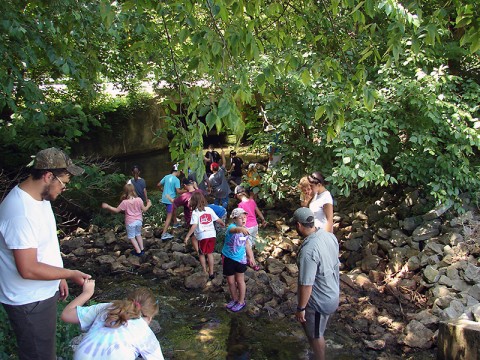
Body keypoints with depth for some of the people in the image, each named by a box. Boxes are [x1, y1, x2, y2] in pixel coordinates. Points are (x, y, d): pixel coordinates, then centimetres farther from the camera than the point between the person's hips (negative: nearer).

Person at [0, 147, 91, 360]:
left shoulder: (40, 198, 1)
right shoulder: (21, 213, -31)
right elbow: (28, 269, -30)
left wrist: (59, 277, 14)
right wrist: (70, 274, -20)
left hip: (43, 293, 9)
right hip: (29, 302, -9)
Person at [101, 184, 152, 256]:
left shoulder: (125, 202, -17)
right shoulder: (139, 200, -10)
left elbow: (116, 210, -9)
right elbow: (144, 210, -1)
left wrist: (107, 206, 2)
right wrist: (148, 205, 18)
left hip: (130, 222, -4)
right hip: (139, 221, 4)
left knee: (132, 237, 11)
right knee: (138, 235, 24)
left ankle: (138, 251, 9)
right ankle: (142, 249, 27)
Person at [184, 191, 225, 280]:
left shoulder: (195, 212, -10)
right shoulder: (209, 209, 3)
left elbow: (194, 226, -20)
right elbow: (218, 220, 8)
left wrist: (187, 236, -17)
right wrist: (223, 224, 29)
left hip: (202, 236, -4)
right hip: (212, 234, 4)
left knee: (201, 254, 16)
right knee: (210, 253, 17)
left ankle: (205, 272, 19)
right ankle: (211, 272, 20)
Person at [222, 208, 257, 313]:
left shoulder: (245, 230, -5)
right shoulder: (231, 227, -24)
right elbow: (235, 230, -51)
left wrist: (251, 257, 9)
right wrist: (241, 229, -74)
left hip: (241, 258, 3)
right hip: (228, 258, -3)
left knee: (240, 280, 11)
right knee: (230, 281, 12)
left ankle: (241, 301, 28)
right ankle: (234, 299, 35)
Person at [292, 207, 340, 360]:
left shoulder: (308, 250, -34)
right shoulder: (330, 235, -8)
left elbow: (306, 285, -29)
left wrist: (300, 308, -16)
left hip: (319, 300, -8)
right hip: (333, 293, 9)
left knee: (315, 334, 17)